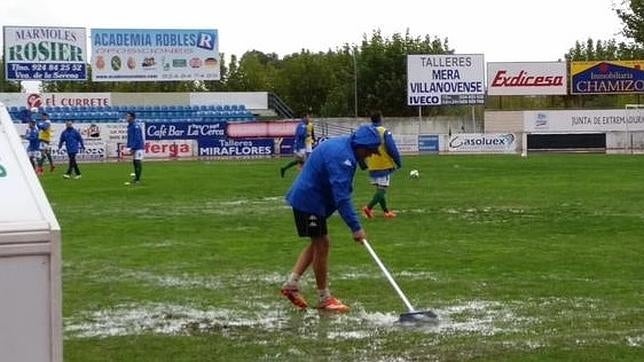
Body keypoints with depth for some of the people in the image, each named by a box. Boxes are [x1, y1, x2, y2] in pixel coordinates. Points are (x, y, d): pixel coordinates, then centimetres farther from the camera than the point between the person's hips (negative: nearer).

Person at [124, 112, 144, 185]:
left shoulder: (136, 126, -16)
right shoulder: (130, 126, 14)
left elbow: (137, 138, -20)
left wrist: (133, 147, -21)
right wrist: (129, 146, 15)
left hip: (138, 147, -10)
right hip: (133, 147, 10)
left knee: (138, 162, -8)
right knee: (134, 162, 12)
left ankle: (138, 179, -7)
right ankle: (136, 178, 18)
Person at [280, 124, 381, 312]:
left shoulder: (344, 146, 6)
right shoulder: (341, 156, -26)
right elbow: (342, 196, -30)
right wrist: (355, 227, -29)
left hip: (306, 198, 10)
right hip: (309, 201, -10)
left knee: (318, 243, 17)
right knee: (321, 244, -2)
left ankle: (291, 284, 18)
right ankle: (324, 298, 8)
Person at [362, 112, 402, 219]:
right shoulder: (384, 132, -12)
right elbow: (392, 149, -14)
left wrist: (365, 164, 21)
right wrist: (398, 162, -2)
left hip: (372, 167, 6)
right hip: (384, 166, -6)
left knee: (380, 189, 16)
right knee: (382, 189, -5)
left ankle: (386, 211, 20)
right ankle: (369, 207, -21)